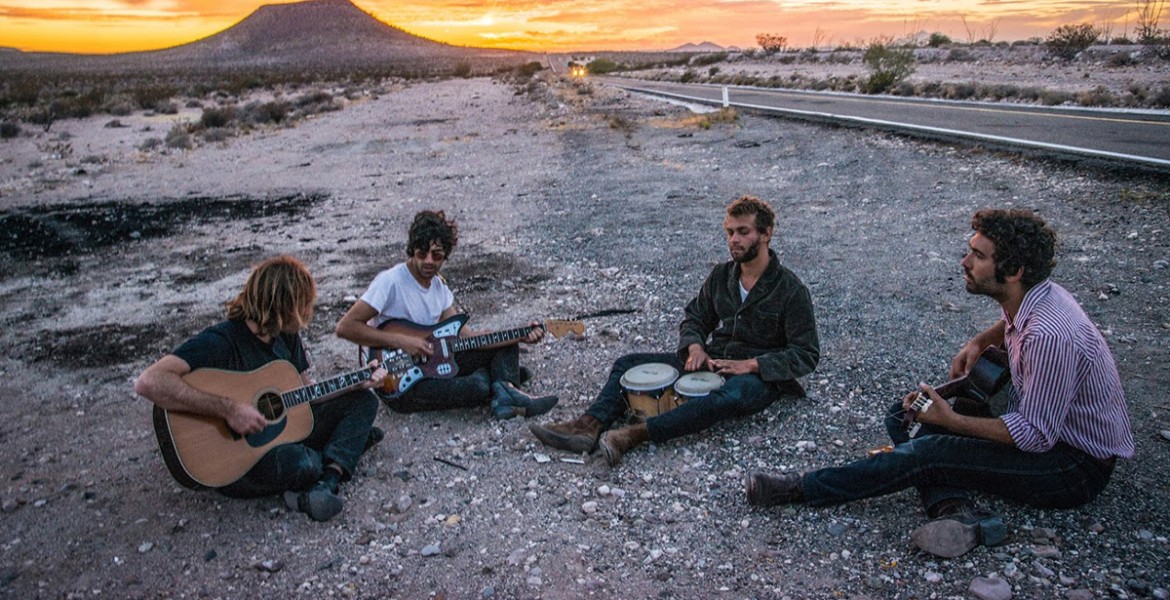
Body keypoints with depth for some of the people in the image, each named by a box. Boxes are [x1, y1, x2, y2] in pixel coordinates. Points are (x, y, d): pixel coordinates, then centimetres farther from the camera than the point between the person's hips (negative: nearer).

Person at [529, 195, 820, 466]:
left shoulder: (790, 289, -10)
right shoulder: (722, 275, 6)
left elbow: (806, 354, -11)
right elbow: (695, 316, 16)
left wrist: (751, 364, -21)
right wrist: (695, 347, -6)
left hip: (760, 376, -6)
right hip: (712, 362, 6)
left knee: (730, 395, -43)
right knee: (629, 364, -8)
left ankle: (636, 435, -49)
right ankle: (589, 427, -31)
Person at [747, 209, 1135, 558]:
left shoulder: (1049, 336, -33)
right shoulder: (1031, 298, -3)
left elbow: (1035, 436, -28)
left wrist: (951, 420, -23)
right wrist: (979, 342, 5)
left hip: (1076, 467, -9)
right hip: (1043, 429, 10)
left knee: (927, 453, -25)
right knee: (906, 415, -1)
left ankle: (802, 489, -17)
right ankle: (958, 511, -21)